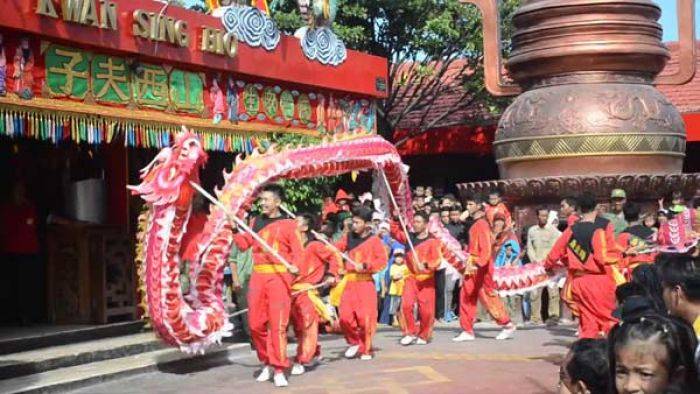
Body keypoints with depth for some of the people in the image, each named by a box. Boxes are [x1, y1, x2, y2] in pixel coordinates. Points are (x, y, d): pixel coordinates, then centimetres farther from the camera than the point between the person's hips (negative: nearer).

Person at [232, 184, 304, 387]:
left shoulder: (289, 224, -1)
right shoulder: (255, 222, 15)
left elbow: (299, 251, -4)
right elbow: (243, 244, 13)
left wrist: (295, 266, -21)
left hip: (279, 276, -5)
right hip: (258, 276, 5)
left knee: (277, 323, -8)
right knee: (255, 323, 8)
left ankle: (279, 370, -1)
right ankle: (266, 362, 27)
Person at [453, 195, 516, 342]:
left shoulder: (481, 224, -15)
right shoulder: (475, 224, 14)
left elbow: (486, 248, -23)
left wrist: (478, 264, -32)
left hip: (481, 268, -9)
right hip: (473, 267, 9)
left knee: (488, 297, -2)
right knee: (466, 297, 7)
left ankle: (508, 325, 10)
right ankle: (467, 331, 10)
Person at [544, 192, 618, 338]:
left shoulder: (571, 230, 4)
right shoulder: (598, 229, -10)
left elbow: (556, 251, 12)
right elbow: (602, 257, -17)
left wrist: (548, 265, 29)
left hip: (578, 281, 5)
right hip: (599, 280, -5)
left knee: (587, 321, 11)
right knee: (608, 319, 4)